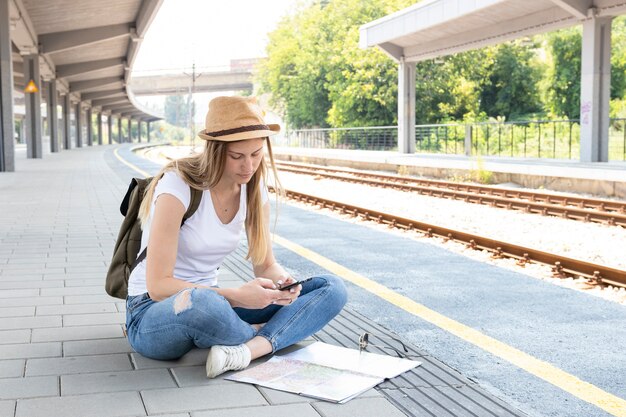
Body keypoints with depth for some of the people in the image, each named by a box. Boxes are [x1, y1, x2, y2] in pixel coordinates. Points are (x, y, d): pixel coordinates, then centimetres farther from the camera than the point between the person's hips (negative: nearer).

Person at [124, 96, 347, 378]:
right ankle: (266, 338, -12)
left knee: (332, 289, -8)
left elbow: (265, 264, 7)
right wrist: (236, 296, -30)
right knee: (201, 302, -44)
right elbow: (158, 286, -22)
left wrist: (281, 280, -17)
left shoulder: (254, 189, 0)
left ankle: (245, 351, -29)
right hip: (153, 311, -6)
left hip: (211, 300, 6)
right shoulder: (178, 186, -20)